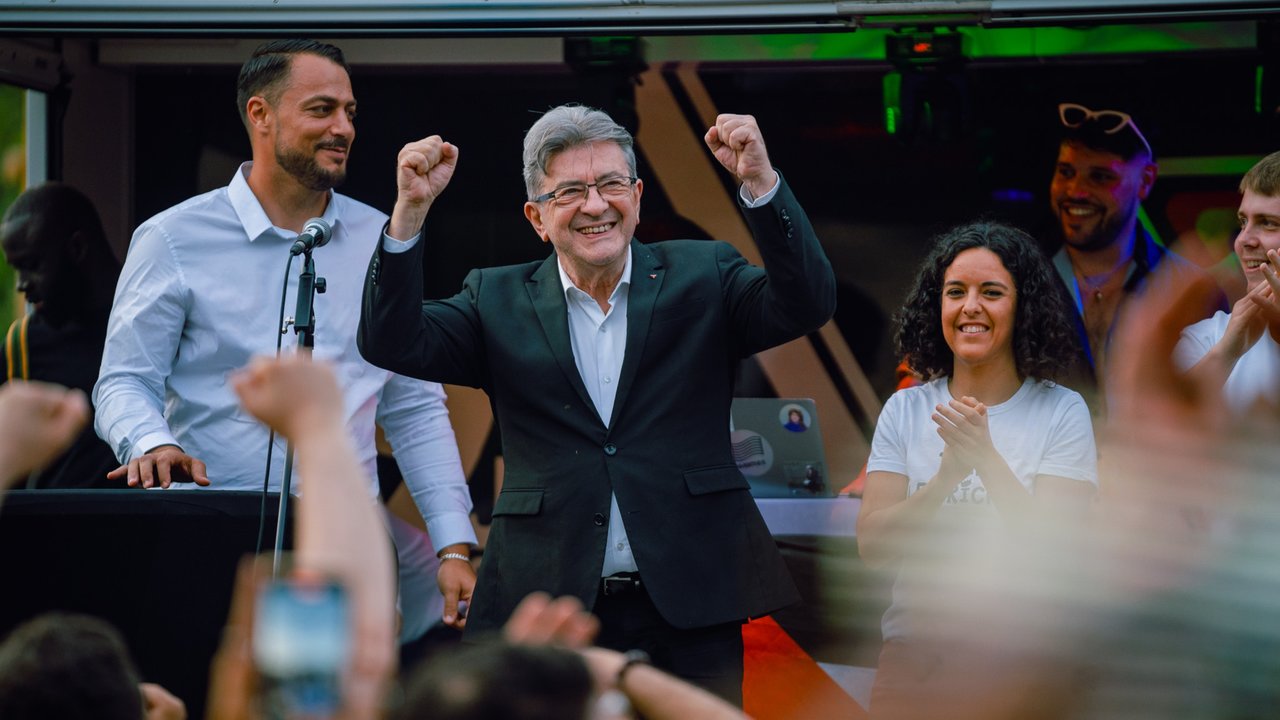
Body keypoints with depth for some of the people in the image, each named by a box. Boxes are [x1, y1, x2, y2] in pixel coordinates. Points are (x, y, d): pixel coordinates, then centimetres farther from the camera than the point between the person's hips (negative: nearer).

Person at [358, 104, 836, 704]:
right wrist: (411, 209, -14)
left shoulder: (701, 277, 7)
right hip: (548, 616, 0)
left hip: (690, 609, 0)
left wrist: (760, 183, -21)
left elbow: (806, 305, -7)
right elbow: (392, 344, -3)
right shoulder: (499, 301, 8)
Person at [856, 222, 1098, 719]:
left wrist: (986, 458, -26)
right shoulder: (905, 411, 4)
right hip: (914, 654, 2)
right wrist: (946, 476, -22)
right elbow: (872, 546, -6)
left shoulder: (1062, 412, -4)